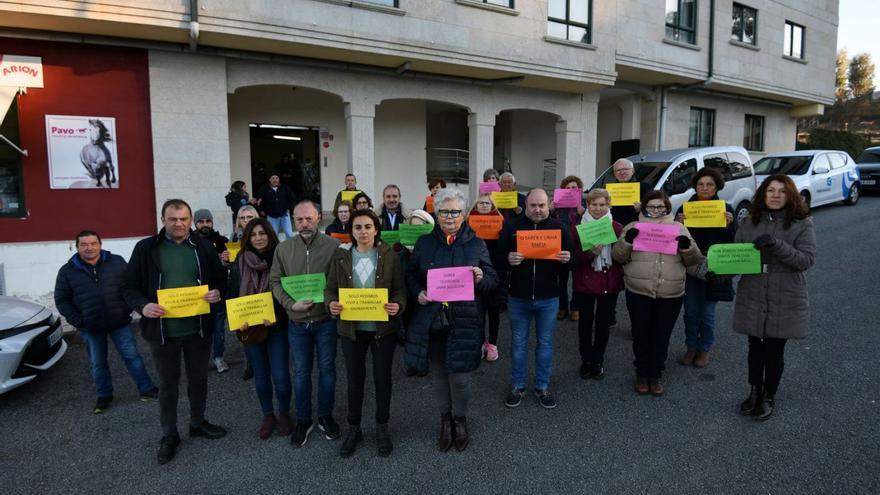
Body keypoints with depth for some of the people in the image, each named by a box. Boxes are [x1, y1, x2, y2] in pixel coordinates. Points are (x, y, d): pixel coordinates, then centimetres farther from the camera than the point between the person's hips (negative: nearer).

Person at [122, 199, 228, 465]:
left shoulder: (204, 247, 1)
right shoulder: (146, 248, -4)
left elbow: (221, 279, 8)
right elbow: (129, 286, -1)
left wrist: (218, 292, -14)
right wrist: (143, 305, -20)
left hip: (198, 329, 2)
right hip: (163, 330, -2)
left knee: (199, 379, 17)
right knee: (168, 384, 12)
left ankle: (198, 423, 38)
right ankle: (169, 435, 29)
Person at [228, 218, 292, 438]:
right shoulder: (240, 262, 3)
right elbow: (232, 295, 5)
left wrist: (277, 316, -20)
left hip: (277, 327, -3)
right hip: (250, 328, 3)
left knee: (280, 376, -3)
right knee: (260, 376, 12)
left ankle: (284, 414, 23)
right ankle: (268, 416, 31)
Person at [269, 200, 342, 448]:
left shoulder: (333, 246, -9)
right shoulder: (283, 249, -1)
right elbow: (275, 281, 1)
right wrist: (291, 304, -12)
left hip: (326, 319, -1)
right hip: (297, 322, 2)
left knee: (327, 368, 12)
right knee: (301, 372, 13)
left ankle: (325, 416, 31)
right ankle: (303, 420, 29)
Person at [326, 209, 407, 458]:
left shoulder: (389, 256, -5)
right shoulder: (341, 256, -1)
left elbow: (400, 289, -3)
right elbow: (330, 287, 2)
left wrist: (398, 305, -23)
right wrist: (331, 303, -19)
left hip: (383, 327, -1)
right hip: (351, 328, 1)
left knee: (382, 377, 11)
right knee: (354, 379, 12)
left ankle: (382, 427, 31)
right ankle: (354, 428, 31)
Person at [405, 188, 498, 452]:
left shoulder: (476, 245, 3)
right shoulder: (424, 243, 6)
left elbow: (493, 280, 4)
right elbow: (411, 274, 12)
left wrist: (481, 279, -18)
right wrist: (418, 292, -7)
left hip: (463, 321, -1)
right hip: (431, 319, 2)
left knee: (459, 376, 2)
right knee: (438, 373, 12)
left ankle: (460, 420, 30)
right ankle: (445, 418, 36)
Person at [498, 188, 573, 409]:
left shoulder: (559, 227, 1)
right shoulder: (512, 226, -2)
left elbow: (570, 257, 5)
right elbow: (499, 256, -4)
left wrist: (567, 259, -19)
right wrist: (508, 260, -26)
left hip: (548, 297, 1)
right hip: (518, 296, 0)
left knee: (545, 343, 12)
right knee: (518, 343, 11)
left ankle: (543, 387, 27)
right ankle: (517, 386, 26)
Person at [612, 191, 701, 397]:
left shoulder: (679, 229, 9)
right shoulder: (633, 228, 6)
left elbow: (694, 261, 7)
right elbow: (618, 257, 1)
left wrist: (687, 247, -14)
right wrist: (627, 241, -18)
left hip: (671, 295, 1)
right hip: (639, 293, -1)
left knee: (661, 336, 9)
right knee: (641, 335, 8)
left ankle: (656, 375, 26)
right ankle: (642, 373, 25)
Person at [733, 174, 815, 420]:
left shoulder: (802, 223, -5)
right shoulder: (749, 222, 3)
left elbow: (807, 259, -13)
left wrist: (777, 245, -27)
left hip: (785, 301, -2)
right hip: (752, 298, 2)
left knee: (774, 350, 9)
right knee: (755, 346, 14)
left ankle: (769, 397, 29)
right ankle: (755, 392, 33)